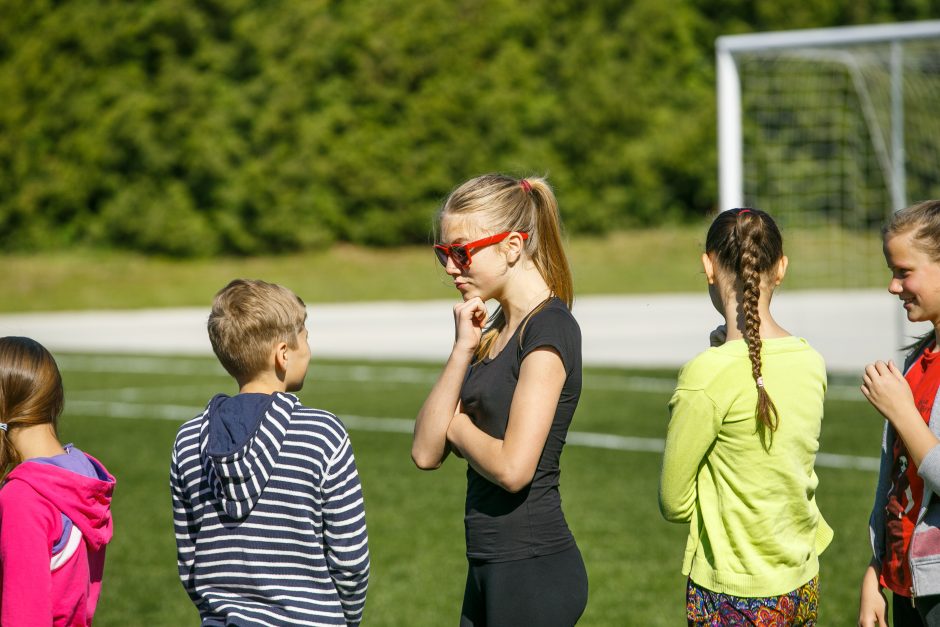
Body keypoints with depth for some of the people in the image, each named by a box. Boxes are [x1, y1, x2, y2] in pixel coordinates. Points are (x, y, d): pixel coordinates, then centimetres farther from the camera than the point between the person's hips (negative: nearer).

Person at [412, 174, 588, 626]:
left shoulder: (548, 328, -13)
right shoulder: (494, 331, 14)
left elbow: (513, 467, -22)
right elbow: (426, 453, 5)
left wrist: (456, 425, -3)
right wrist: (461, 351, -4)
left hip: (533, 570, -9)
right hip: (491, 569, 9)